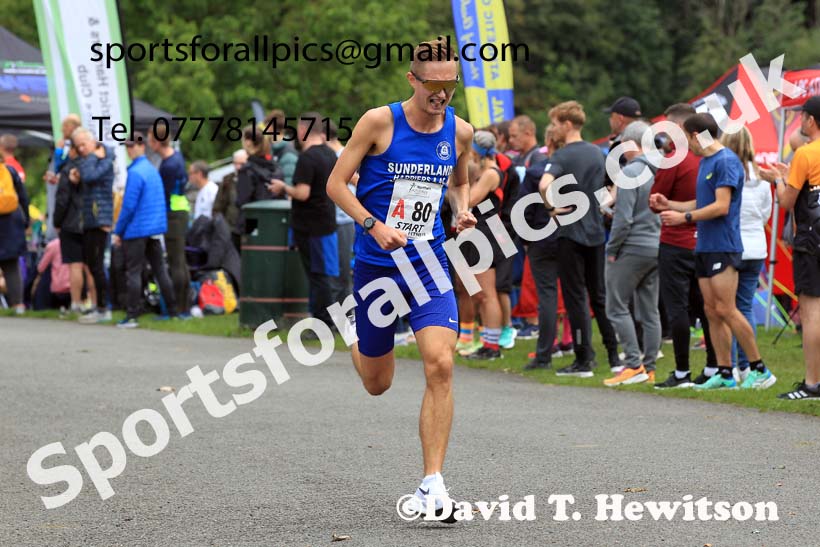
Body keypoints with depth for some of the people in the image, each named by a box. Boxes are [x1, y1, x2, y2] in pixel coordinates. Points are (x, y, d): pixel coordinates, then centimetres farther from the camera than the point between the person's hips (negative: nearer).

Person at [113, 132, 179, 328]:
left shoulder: (135, 173, -14)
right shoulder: (153, 170, 12)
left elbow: (129, 206, -17)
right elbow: (162, 203, 18)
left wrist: (118, 232, -11)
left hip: (137, 229, -8)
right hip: (156, 228, 8)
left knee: (133, 273, -4)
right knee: (160, 270, 13)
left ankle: (132, 316, -5)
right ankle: (173, 310, 17)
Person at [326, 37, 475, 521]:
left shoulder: (460, 132, 1)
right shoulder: (379, 122, -10)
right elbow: (336, 183, -6)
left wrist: (463, 210, 0)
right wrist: (374, 225, -19)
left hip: (429, 265, 2)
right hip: (376, 265, -1)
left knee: (440, 365, -19)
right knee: (377, 383, 11)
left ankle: (432, 484, -13)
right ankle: (358, 341, 52)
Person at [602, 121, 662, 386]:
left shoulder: (630, 172, -14)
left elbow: (624, 218, -17)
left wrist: (612, 250, -7)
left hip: (633, 248, -7)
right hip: (658, 248, 7)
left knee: (617, 307, -1)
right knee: (650, 311, 10)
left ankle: (634, 364, -8)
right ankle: (649, 368, 12)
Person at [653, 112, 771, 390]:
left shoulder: (726, 162, -13)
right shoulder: (704, 162, 16)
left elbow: (721, 207, -18)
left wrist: (684, 216, -16)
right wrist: (669, 205, 16)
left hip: (723, 247, -9)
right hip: (704, 247, 9)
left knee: (726, 310, -11)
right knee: (712, 311, 6)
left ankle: (758, 368, -4)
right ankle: (724, 373, 9)